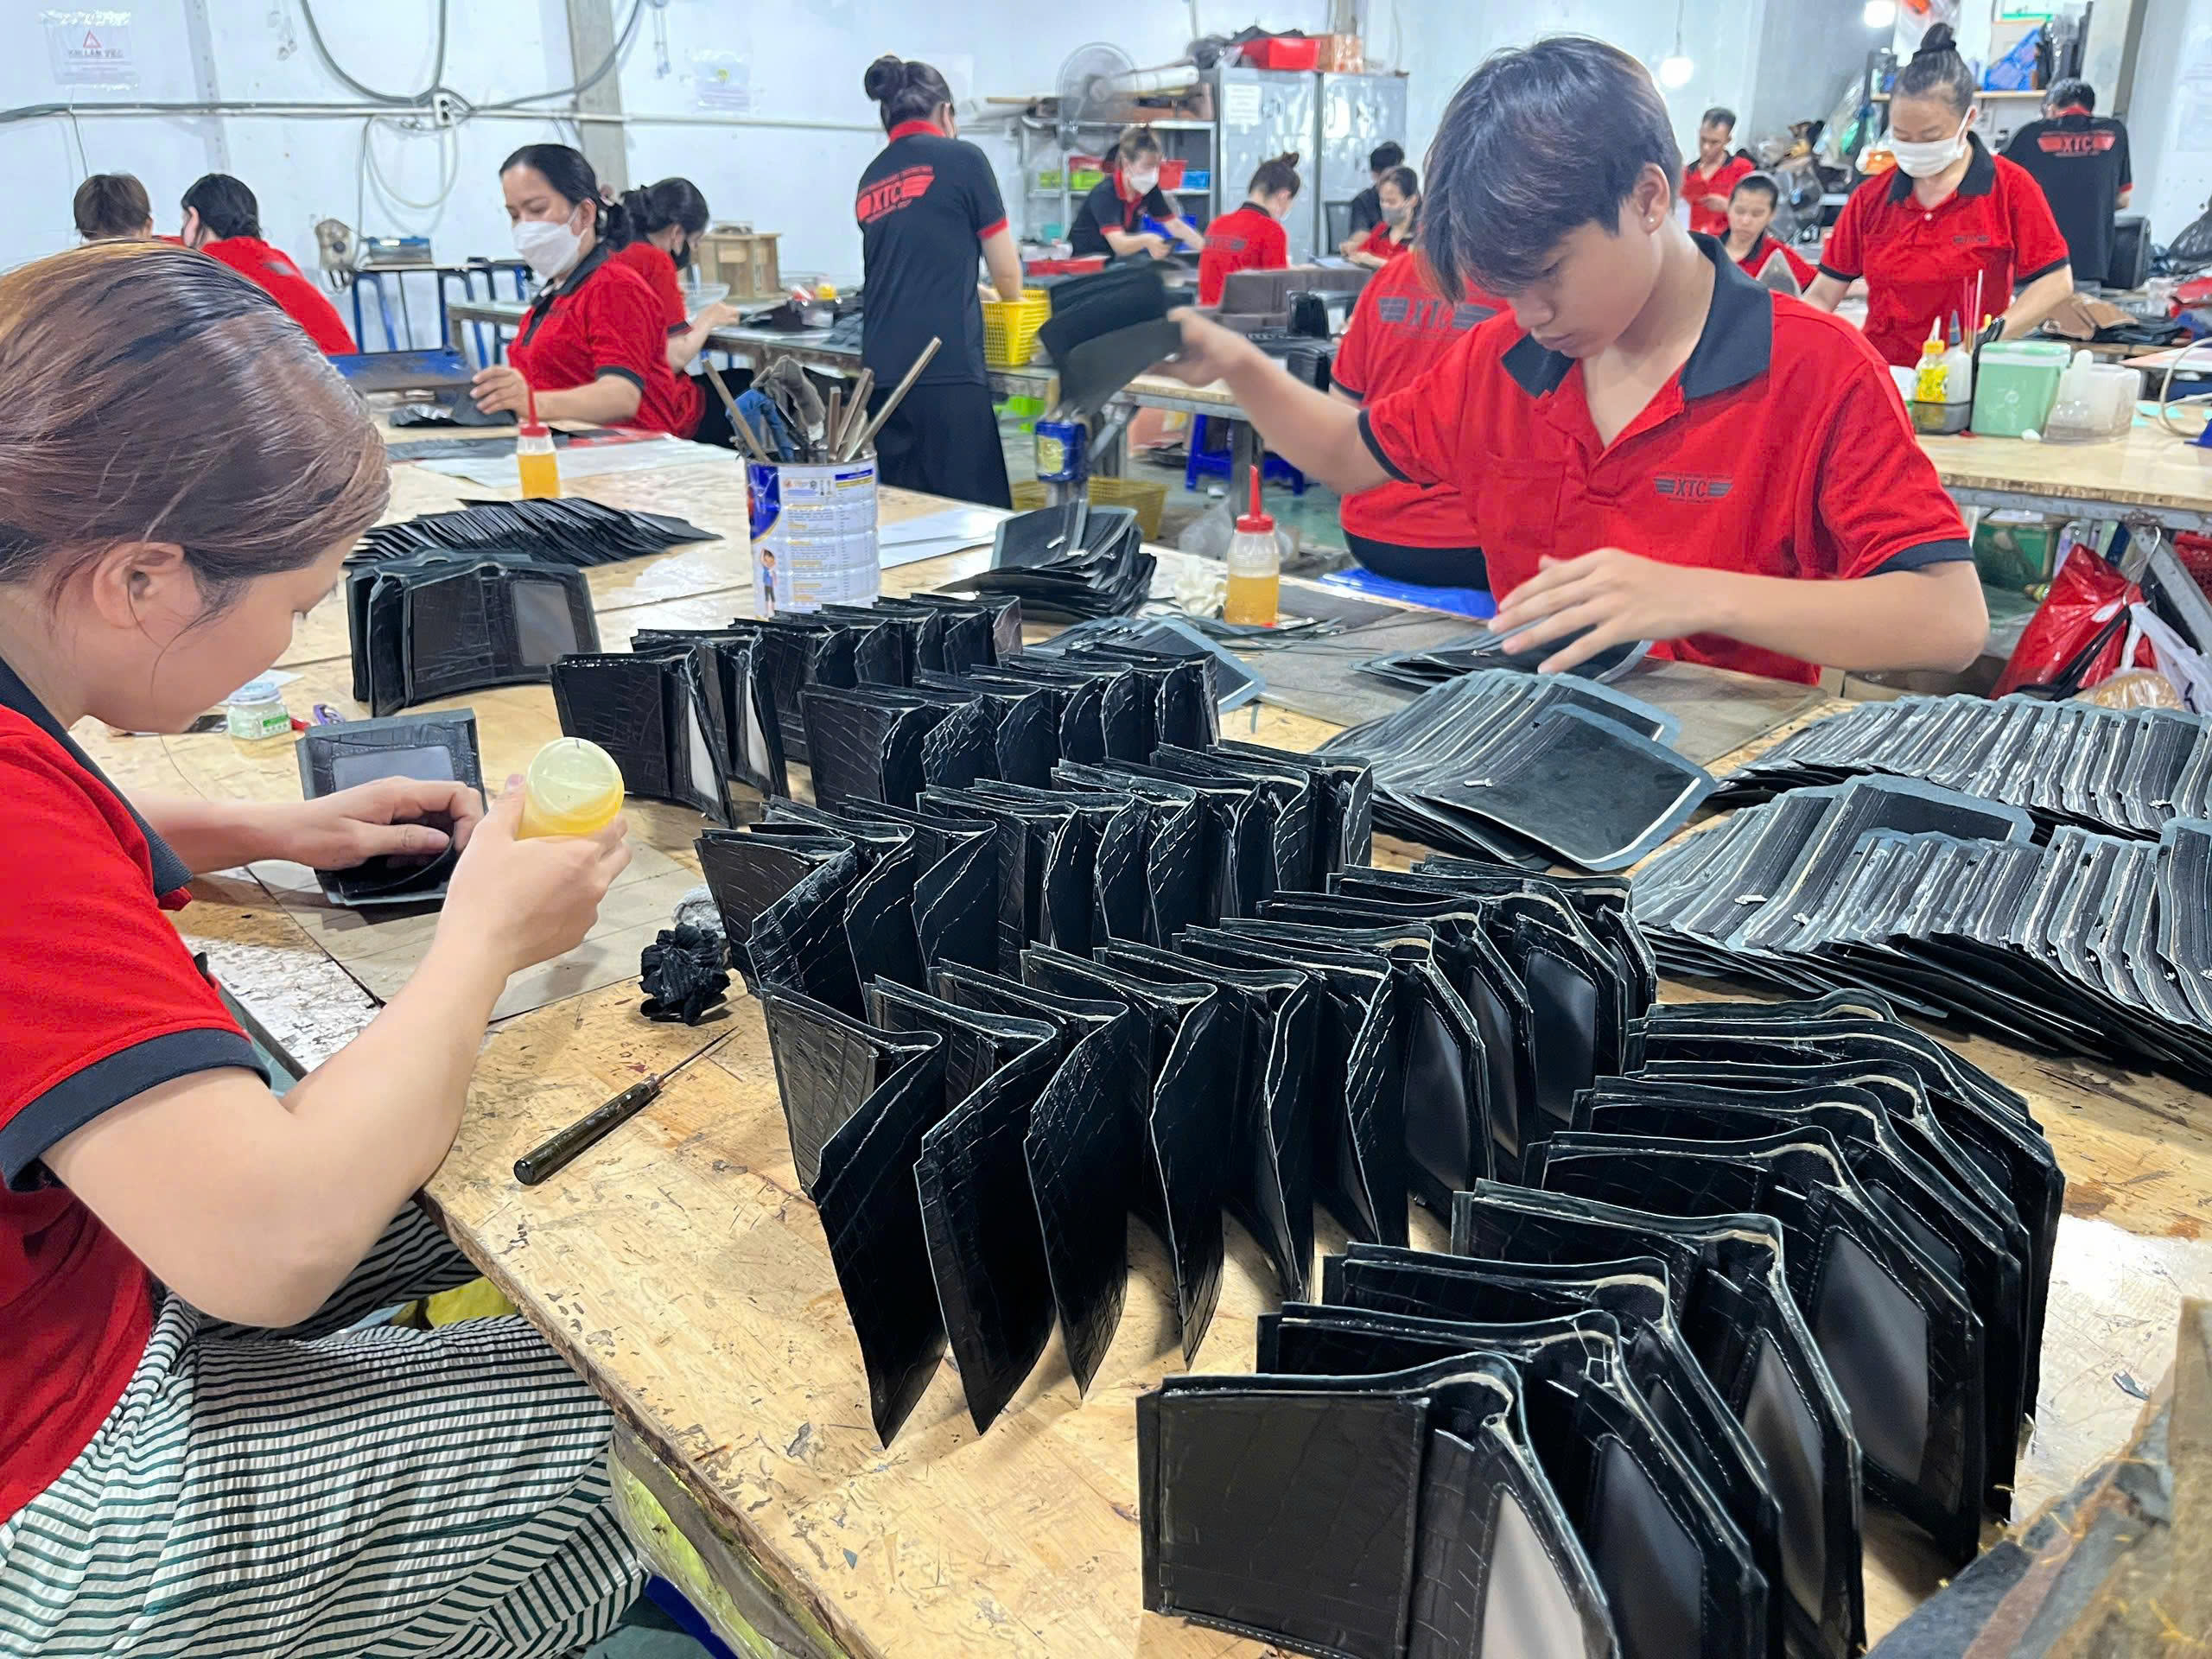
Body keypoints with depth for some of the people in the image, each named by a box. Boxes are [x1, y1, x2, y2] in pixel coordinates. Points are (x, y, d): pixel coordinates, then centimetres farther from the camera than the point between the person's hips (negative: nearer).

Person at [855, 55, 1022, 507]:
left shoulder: (870, 181, 16)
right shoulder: (961, 159, 1)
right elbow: (1006, 272, 7)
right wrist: (1012, 306, 29)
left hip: (882, 373, 6)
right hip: (946, 370, -6)